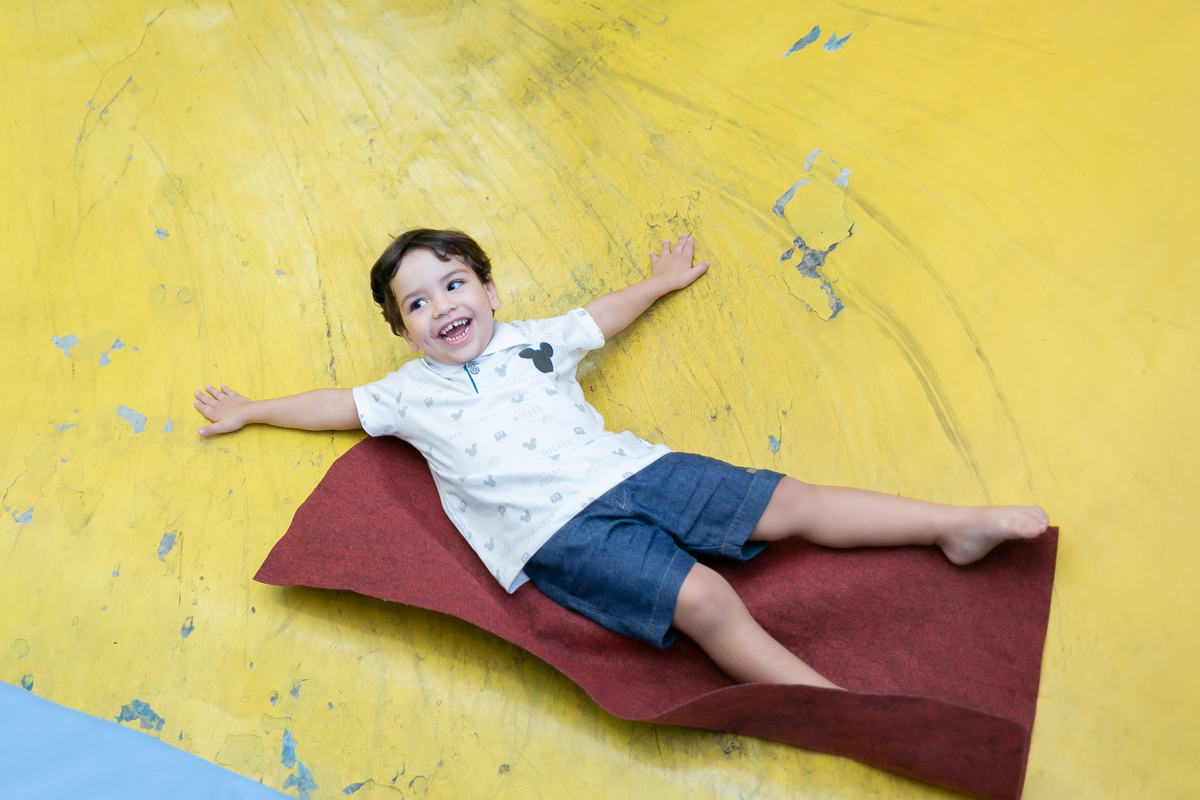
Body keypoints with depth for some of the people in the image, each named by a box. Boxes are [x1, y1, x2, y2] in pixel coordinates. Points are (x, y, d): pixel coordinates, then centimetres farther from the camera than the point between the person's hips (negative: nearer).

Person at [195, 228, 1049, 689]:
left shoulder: (531, 340, 20)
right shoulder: (409, 392, 15)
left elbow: (601, 317, 32)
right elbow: (335, 404, 24)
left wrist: (661, 281, 43)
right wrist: (250, 410, 33)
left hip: (626, 467, 4)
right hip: (557, 530, -4)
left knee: (786, 503, -8)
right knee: (702, 597, -24)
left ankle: (956, 525, -3)